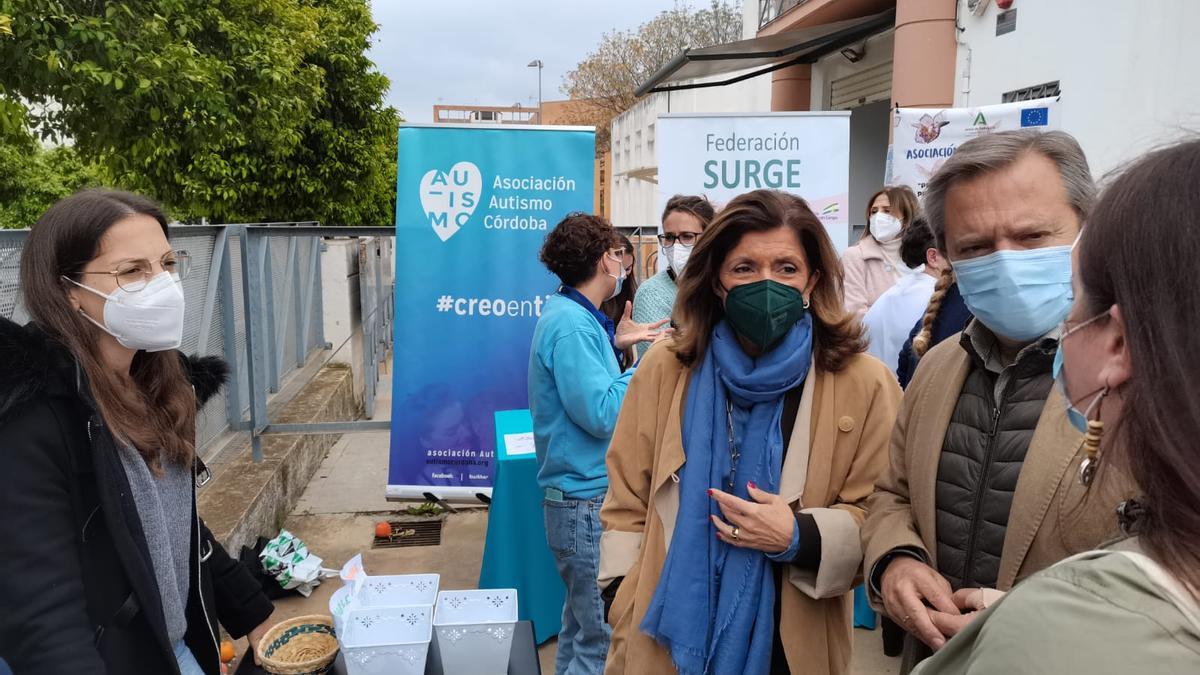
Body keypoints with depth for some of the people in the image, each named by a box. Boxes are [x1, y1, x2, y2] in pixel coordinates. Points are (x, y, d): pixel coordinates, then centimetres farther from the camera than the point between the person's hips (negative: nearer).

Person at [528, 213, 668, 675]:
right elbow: (601, 414, -24)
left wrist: (614, 345, 8)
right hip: (588, 502, -10)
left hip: (584, 495, 10)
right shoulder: (571, 324, -20)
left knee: (580, 627, 23)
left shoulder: (574, 316, 11)